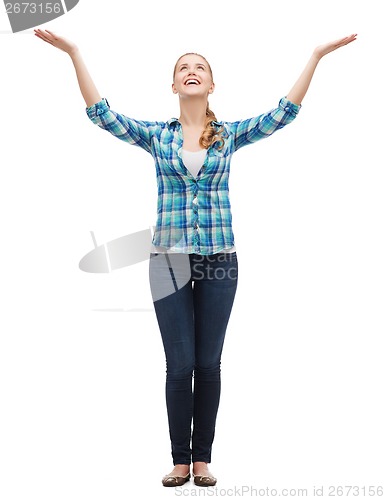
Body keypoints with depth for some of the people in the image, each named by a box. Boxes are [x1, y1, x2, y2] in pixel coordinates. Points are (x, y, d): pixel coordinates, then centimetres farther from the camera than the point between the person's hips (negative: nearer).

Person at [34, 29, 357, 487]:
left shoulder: (230, 135, 8)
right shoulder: (155, 135, 7)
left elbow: (284, 112, 2)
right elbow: (100, 113, -1)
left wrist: (316, 56, -2)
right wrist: (73, 53, -6)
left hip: (219, 258, 1)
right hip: (169, 258, 0)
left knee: (208, 363, 5)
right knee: (179, 364, 0)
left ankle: (202, 458, 15)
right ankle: (180, 461, 12)